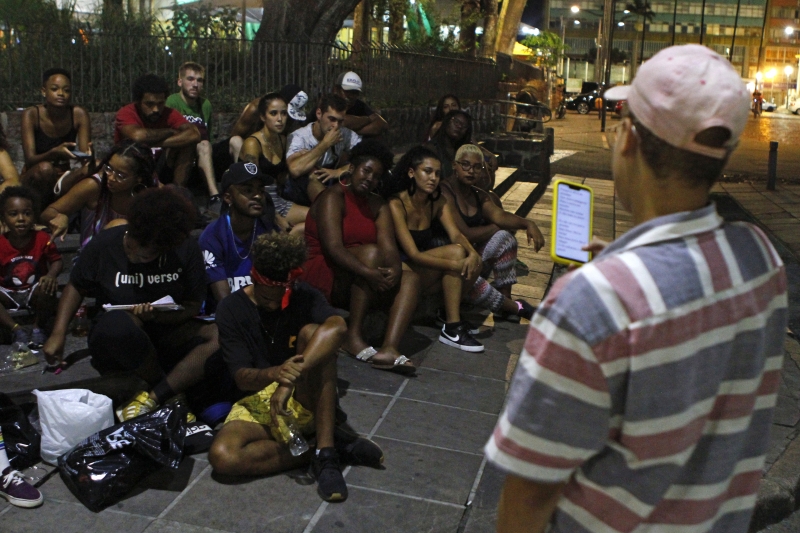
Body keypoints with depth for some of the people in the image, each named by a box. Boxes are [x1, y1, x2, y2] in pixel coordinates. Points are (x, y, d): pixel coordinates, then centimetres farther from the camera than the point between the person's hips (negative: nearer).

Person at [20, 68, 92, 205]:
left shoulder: (79, 114, -10)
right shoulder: (32, 114, -15)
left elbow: (86, 158, -14)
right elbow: (30, 160, -23)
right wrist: (54, 152, -44)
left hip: (63, 180, 2)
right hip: (34, 182, -1)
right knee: (45, 168, -36)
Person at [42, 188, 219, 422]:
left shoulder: (187, 251, -9)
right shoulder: (104, 244, -8)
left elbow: (193, 306, -5)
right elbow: (76, 287, 6)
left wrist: (157, 315, -23)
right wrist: (58, 334, -4)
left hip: (167, 333, 1)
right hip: (115, 343, -1)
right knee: (117, 323, -39)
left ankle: (152, 398, -32)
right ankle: (174, 397, -20)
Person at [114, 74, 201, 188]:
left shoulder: (169, 114, -10)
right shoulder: (126, 113, -17)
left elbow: (195, 134, -28)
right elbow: (138, 136, -40)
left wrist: (155, 143, -34)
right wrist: (170, 132, -23)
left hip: (160, 167, 3)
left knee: (186, 140, -18)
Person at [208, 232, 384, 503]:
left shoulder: (304, 296, -6)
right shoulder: (231, 309, -7)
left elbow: (338, 326, -30)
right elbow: (242, 377, -15)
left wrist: (290, 380, -44)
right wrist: (274, 374, -40)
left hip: (304, 400, 0)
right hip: (258, 402, 0)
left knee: (311, 332, -28)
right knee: (221, 456, -32)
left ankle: (325, 448, -30)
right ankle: (331, 448, -21)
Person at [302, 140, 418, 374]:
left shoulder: (378, 205, 11)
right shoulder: (333, 197, -10)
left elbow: (389, 247, -4)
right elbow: (333, 247, -25)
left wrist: (394, 269, -27)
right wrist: (368, 272, -39)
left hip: (353, 283, 7)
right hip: (321, 278, -7)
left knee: (410, 278, -14)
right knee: (371, 252, -31)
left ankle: (389, 348, -35)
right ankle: (353, 336, -28)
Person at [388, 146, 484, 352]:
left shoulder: (438, 202, 4)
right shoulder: (397, 204, -17)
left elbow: (455, 234, -10)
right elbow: (413, 254, -23)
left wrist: (472, 253, -33)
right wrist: (456, 264, -30)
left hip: (425, 271, 7)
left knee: (472, 268, -19)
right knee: (455, 251, -25)